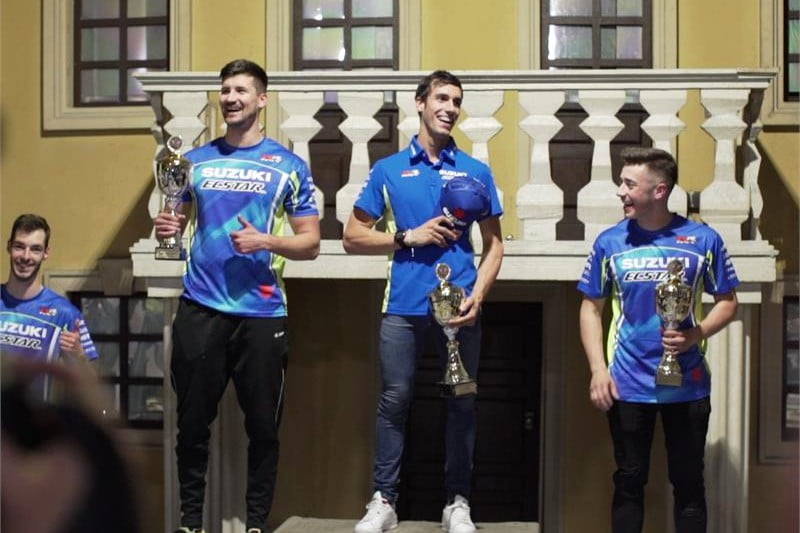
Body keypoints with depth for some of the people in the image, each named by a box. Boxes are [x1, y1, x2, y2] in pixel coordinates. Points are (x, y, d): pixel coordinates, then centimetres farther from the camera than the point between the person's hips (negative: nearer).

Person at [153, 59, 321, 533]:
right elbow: (176, 222, 18)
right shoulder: (195, 161, 11)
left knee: (263, 424, 4)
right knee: (194, 420, 6)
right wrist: (167, 228, -5)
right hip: (200, 308, 2)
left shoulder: (289, 166, 5)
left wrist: (266, 241, -15)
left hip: (262, 312, -1)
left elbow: (310, 244, 3)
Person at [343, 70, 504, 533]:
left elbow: (494, 243, 9)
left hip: (460, 303, 1)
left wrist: (477, 296, -7)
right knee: (395, 400, 2)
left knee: (462, 402, 6)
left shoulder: (476, 172, 9)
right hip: (405, 304, -1)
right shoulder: (389, 170, 7)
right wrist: (409, 237, -7)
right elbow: (354, 237, 7)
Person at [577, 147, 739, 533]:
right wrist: (598, 369, -5)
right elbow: (590, 309, 5)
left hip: (688, 385, -1)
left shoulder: (703, 240, -4)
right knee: (629, 481, 10)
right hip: (627, 385, 1)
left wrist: (697, 334, -16)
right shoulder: (610, 241, -1)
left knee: (688, 483, 9)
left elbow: (727, 302, 4)